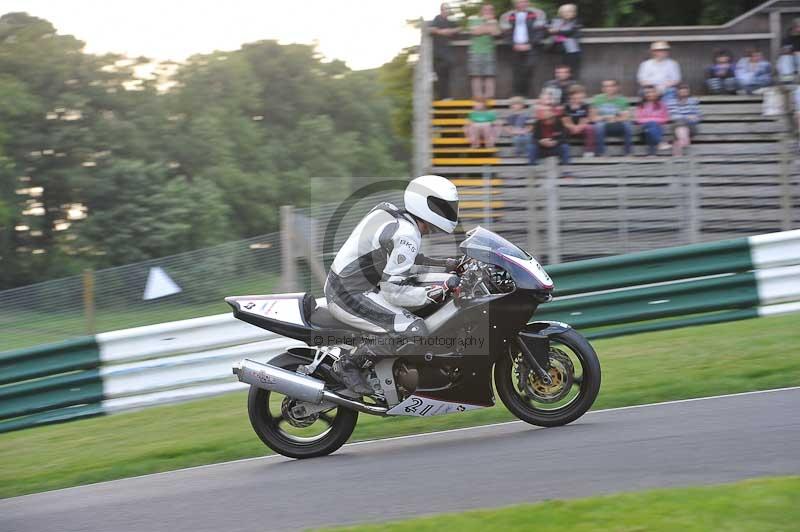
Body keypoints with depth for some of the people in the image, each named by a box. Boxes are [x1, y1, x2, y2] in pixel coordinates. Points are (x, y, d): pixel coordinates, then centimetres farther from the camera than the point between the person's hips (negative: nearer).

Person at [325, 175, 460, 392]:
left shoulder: (389, 212, 8)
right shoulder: (406, 236, -20)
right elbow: (394, 291, -22)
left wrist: (443, 264, 18)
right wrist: (439, 290, -17)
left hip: (338, 284, 10)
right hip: (351, 297, -10)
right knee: (415, 332, -18)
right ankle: (349, 363, -10)